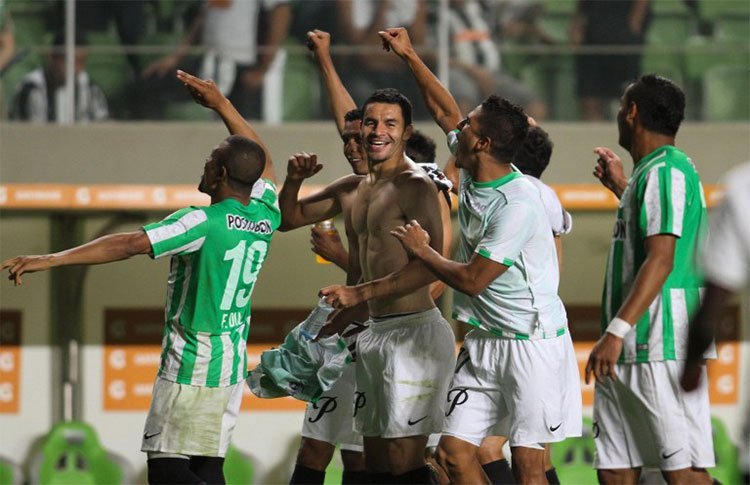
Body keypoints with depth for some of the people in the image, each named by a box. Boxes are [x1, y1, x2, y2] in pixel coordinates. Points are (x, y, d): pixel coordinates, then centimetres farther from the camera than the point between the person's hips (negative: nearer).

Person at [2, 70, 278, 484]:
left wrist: (51, 260, -27)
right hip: (232, 368, 7)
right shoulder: (265, 217, 3)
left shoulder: (204, 223, -18)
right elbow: (262, 162, 23)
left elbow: (130, 244, -25)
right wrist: (221, 105, 29)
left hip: (190, 368, -7)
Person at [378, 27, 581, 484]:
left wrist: (423, 250, -3)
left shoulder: (517, 204, -21)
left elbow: (472, 279, -19)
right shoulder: (472, 175, 4)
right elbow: (445, 111, 22)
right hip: (483, 343, 9)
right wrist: (411, 57, 19)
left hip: (531, 344, -8)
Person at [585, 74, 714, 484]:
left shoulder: (665, 171, -12)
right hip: (630, 352, 10)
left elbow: (661, 259, -21)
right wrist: (621, 187, 38)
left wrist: (617, 331, -26)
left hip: (660, 348, -10)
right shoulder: (651, 170, 19)